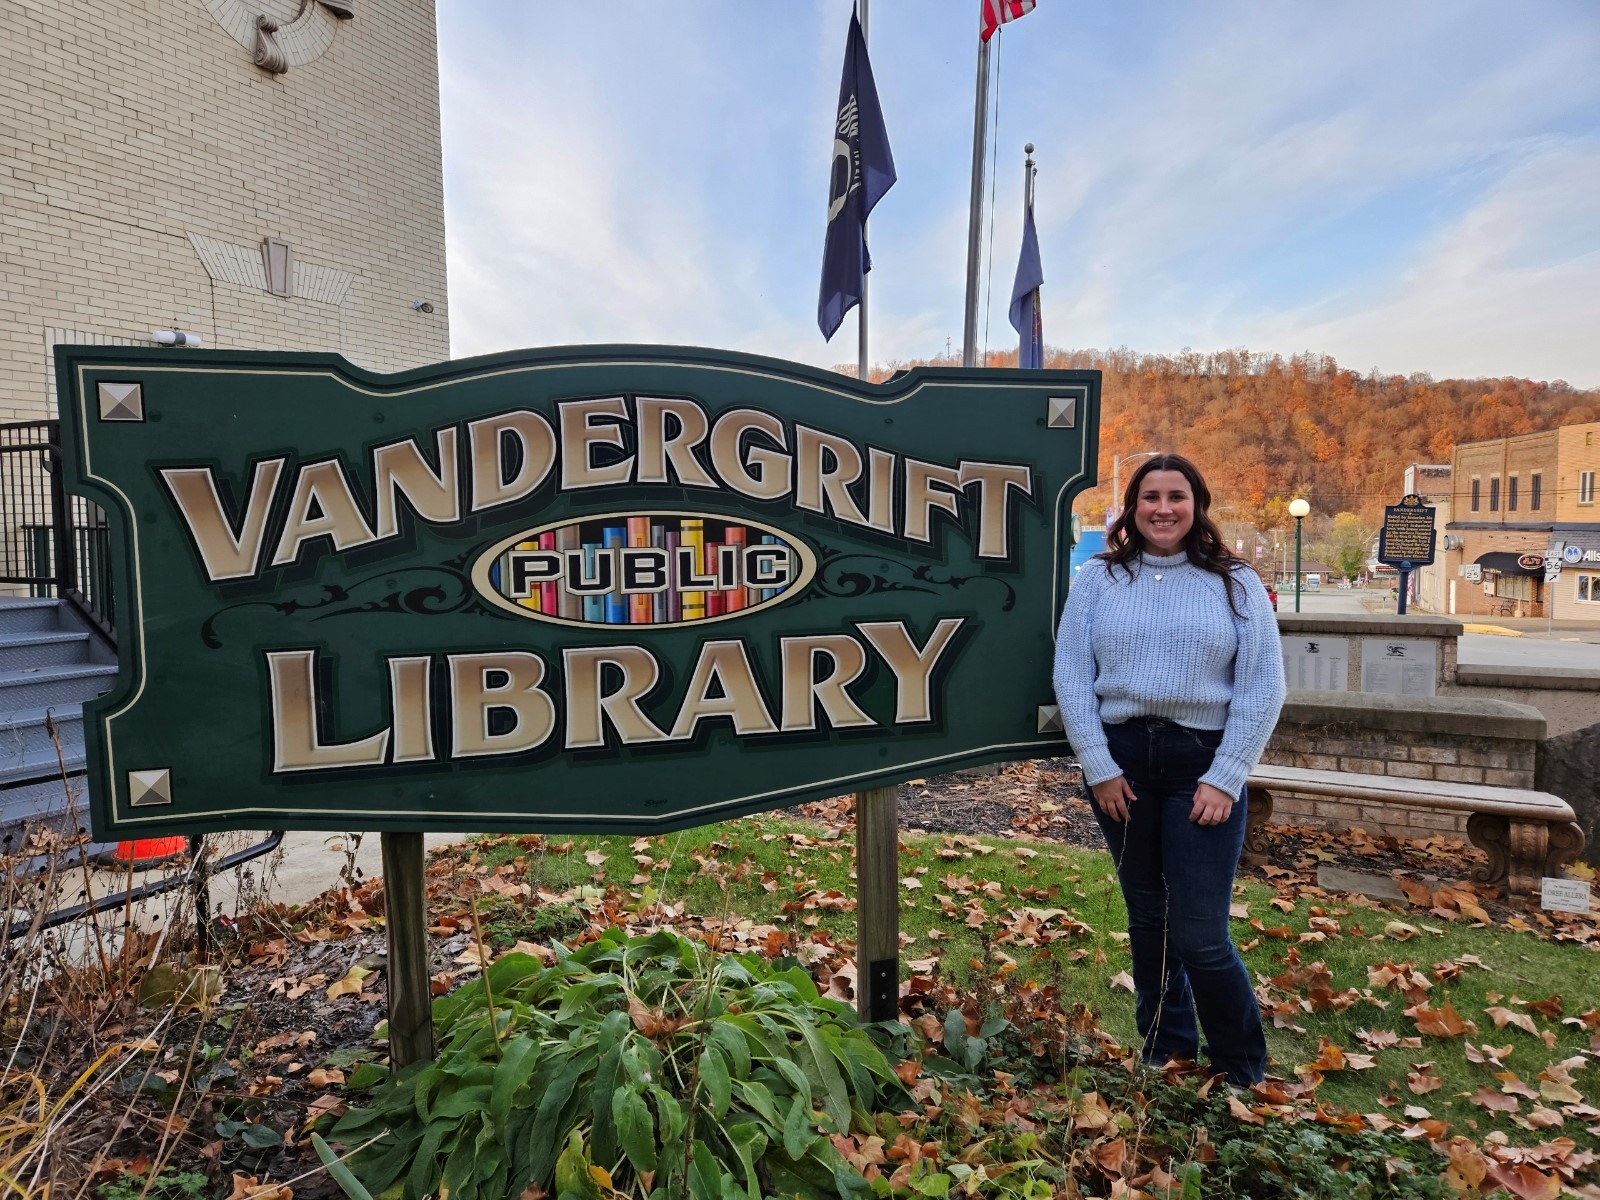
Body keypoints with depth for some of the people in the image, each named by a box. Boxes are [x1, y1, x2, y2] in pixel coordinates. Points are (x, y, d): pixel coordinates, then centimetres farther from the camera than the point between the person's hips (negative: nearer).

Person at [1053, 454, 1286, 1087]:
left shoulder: (1235, 583, 2)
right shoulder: (1098, 579, 4)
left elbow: (1263, 688, -2)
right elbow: (1070, 677, 0)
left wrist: (1224, 779, -8)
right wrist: (1100, 767, -6)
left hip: (1203, 763, -2)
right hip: (1119, 760, 2)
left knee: (1200, 935, -3)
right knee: (1147, 918, 15)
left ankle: (1242, 1072, 23)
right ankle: (1167, 1049, 35)